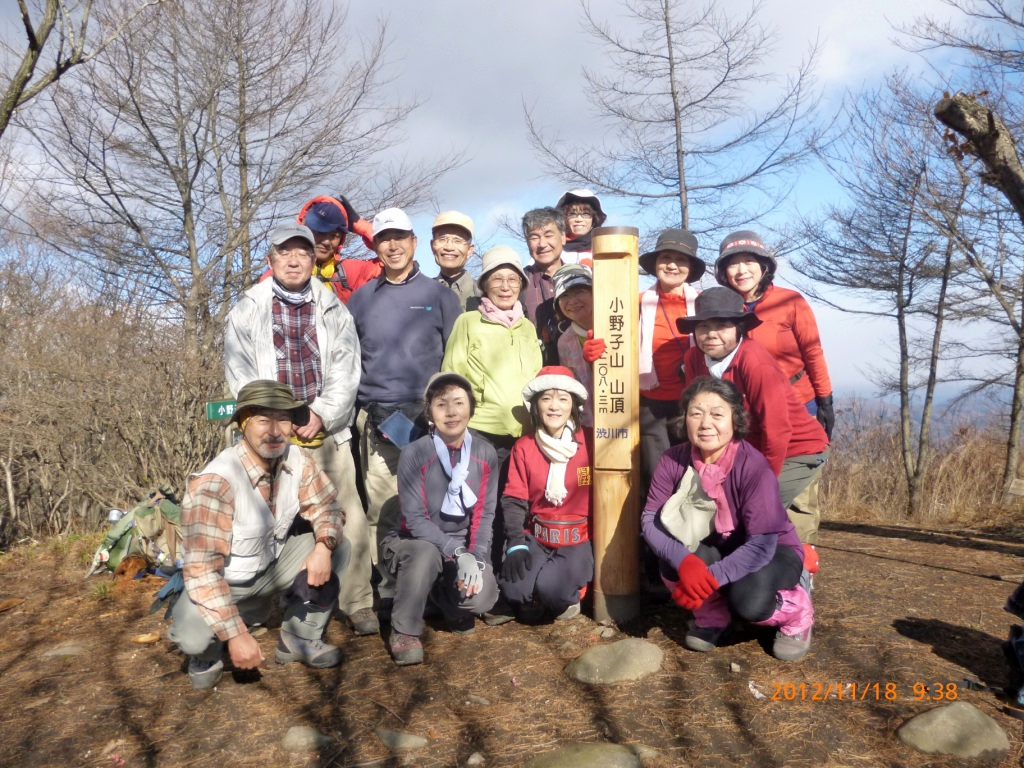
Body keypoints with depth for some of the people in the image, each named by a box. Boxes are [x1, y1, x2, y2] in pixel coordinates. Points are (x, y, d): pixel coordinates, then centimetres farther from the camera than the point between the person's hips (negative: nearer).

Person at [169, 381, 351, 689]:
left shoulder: (297, 460, -16)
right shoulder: (214, 482, -33)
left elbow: (326, 506, -3)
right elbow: (202, 569, -33)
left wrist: (323, 545, -26)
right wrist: (237, 635, -35)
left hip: (271, 568, 5)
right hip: (222, 582, -5)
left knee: (337, 547, -13)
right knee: (193, 638, -32)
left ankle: (298, 639, 4)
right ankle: (207, 654, 8)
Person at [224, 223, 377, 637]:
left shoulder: (334, 309, 11)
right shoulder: (247, 311, 8)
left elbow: (346, 371, 4)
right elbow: (240, 374, 2)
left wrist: (320, 416, -8)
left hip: (328, 432, 1)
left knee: (348, 519, -4)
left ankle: (357, 606, 4)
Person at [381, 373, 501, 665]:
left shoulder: (486, 454, -5)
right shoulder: (414, 454, -17)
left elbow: (485, 514, -4)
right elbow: (415, 519, -20)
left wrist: (476, 558, -20)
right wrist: (458, 552, -30)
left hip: (463, 545, 3)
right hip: (413, 541, -3)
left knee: (482, 596, -25)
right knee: (426, 554, -38)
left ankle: (450, 603, 15)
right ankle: (404, 631, -13)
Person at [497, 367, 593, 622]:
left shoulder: (589, 444, -4)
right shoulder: (523, 447, 2)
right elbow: (514, 499, 0)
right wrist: (516, 544, -14)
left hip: (578, 539, -2)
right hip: (535, 537, 2)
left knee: (551, 587, -28)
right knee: (514, 588, -24)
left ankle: (570, 595, 8)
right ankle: (533, 599, 11)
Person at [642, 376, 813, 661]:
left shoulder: (753, 465, -30)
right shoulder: (673, 460, -18)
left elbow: (761, 545, -31)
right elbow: (650, 519, -21)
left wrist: (710, 577, -39)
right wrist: (684, 561, -39)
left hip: (772, 551, -3)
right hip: (717, 547, 3)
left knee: (747, 600, -34)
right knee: (673, 561, -28)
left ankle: (797, 615, 4)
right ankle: (712, 613, 5)